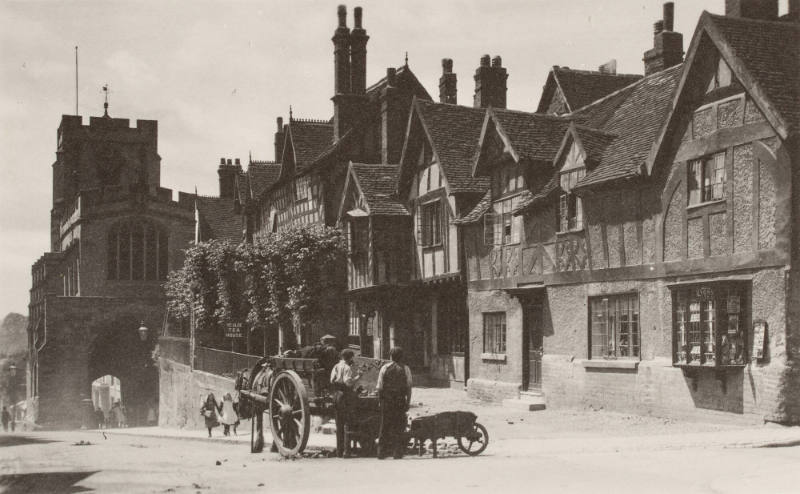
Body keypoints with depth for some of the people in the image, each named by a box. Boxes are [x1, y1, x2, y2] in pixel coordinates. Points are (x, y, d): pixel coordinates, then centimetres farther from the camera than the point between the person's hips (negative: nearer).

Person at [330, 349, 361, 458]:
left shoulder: (336, 366, 10)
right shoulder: (347, 368, -10)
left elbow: (332, 380, 3)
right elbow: (348, 382, -20)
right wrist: (357, 377, -8)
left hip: (336, 395, 7)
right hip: (346, 395, -7)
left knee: (339, 425, 12)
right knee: (347, 424, -3)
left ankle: (339, 451, 14)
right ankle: (346, 451, -5)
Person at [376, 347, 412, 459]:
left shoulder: (385, 368, 0)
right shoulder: (405, 369, 0)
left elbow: (379, 387, -1)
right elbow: (409, 387, -2)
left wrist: (380, 400, 7)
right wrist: (408, 403, 3)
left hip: (386, 399, 1)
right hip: (400, 399, 0)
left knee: (385, 426, 7)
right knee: (399, 426, 6)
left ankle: (381, 452, 7)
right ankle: (397, 452, 4)